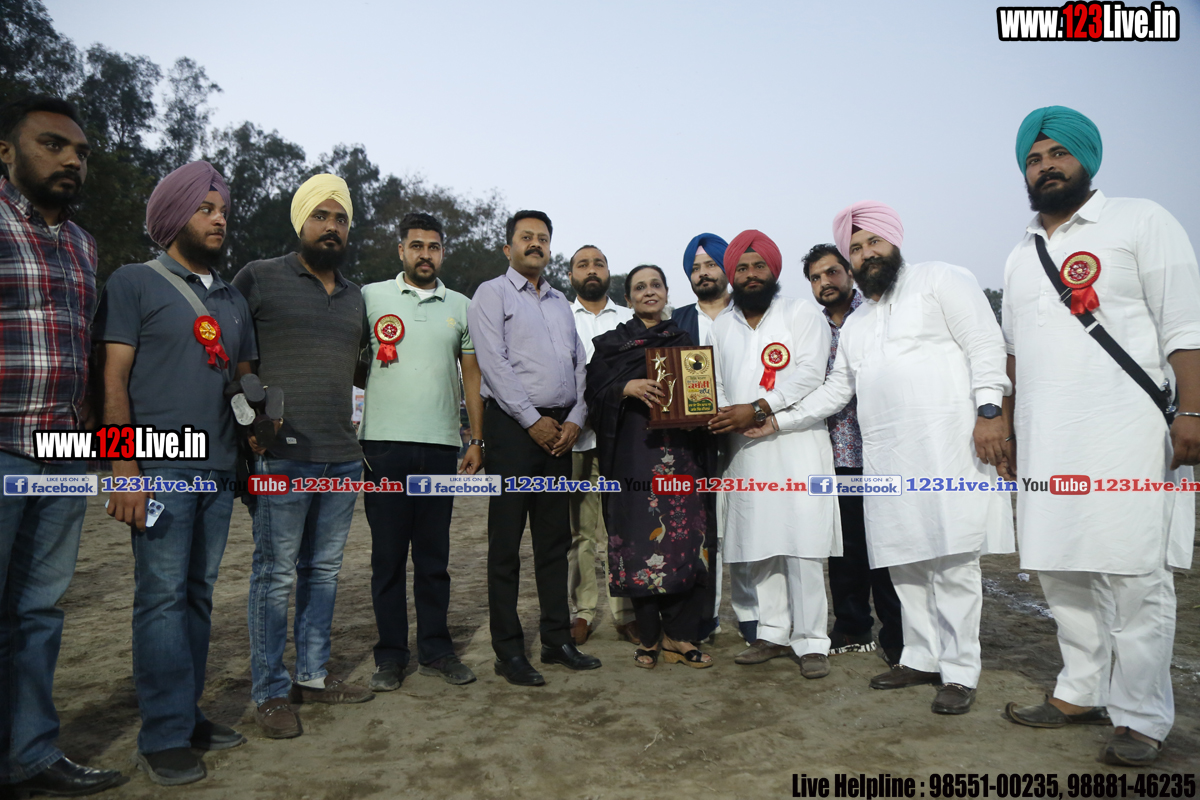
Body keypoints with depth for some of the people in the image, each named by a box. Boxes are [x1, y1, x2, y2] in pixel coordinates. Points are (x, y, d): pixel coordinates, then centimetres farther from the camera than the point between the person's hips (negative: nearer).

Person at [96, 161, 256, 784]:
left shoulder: (233, 301, 19)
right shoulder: (135, 283, 1)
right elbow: (114, 381, -6)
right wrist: (125, 469, -14)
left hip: (220, 470, 6)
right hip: (161, 468, -6)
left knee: (198, 594, 11)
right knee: (162, 597, -4)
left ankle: (187, 714, 21)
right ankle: (165, 737, 4)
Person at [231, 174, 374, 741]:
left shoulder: (354, 296, 17)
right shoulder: (259, 278, 1)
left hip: (343, 458, 6)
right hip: (283, 456, -6)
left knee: (324, 571, 12)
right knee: (276, 575, 0)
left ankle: (312, 676, 25)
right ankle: (269, 693, 13)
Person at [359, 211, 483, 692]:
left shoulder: (461, 306, 12)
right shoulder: (371, 297, 7)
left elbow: (473, 377, 13)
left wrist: (476, 440, 7)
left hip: (442, 446, 2)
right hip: (384, 443, -1)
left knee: (434, 555, 9)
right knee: (388, 554, 5)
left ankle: (436, 650, 20)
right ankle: (391, 656, 16)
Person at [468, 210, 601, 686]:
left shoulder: (561, 302, 21)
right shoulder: (492, 294, 2)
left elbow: (580, 365, 16)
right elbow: (493, 363, -9)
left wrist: (574, 420, 0)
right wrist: (534, 421, -13)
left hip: (560, 429, 6)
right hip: (513, 427, -6)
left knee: (555, 539, 10)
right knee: (506, 543, -2)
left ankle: (558, 640, 19)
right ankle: (509, 652, 6)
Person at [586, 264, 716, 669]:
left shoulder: (684, 341, 19)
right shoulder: (612, 342, 11)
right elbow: (596, 388, 0)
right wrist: (628, 388, -17)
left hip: (682, 451, 3)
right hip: (635, 451, -2)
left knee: (684, 537, -1)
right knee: (641, 538, -3)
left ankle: (679, 635, 9)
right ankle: (649, 637, 10)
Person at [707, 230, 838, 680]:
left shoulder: (802, 313, 5)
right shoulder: (722, 325, 19)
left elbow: (810, 373, -8)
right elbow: (717, 386, 17)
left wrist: (758, 408, -15)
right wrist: (731, 418, -3)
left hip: (797, 443, -4)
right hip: (745, 449, 5)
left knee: (801, 545, -8)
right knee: (757, 545, 6)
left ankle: (811, 642, 1)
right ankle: (773, 633, 18)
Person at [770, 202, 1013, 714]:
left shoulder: (939, 279, 6)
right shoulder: (856, 323, 25)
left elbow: (985, 343, -3)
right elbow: (835, 389, 26)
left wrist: (988, 411, -14)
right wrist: (778, 421, 20)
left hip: (949, 446, -6)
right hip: (888, 458, 6)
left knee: (953, 560, -6)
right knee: (904, 561, 7)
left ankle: (960, 673, 4)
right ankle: (921, 658, 19)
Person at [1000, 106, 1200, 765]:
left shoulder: (1141, 222, 2)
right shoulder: (1021, 256, 19)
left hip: (1127, 435, -6)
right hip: (1044, 443, 6)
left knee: (1133, 576, -4)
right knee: (1060, 569, 9)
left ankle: (1141, 717, 8)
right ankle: (1082, 693, 21)